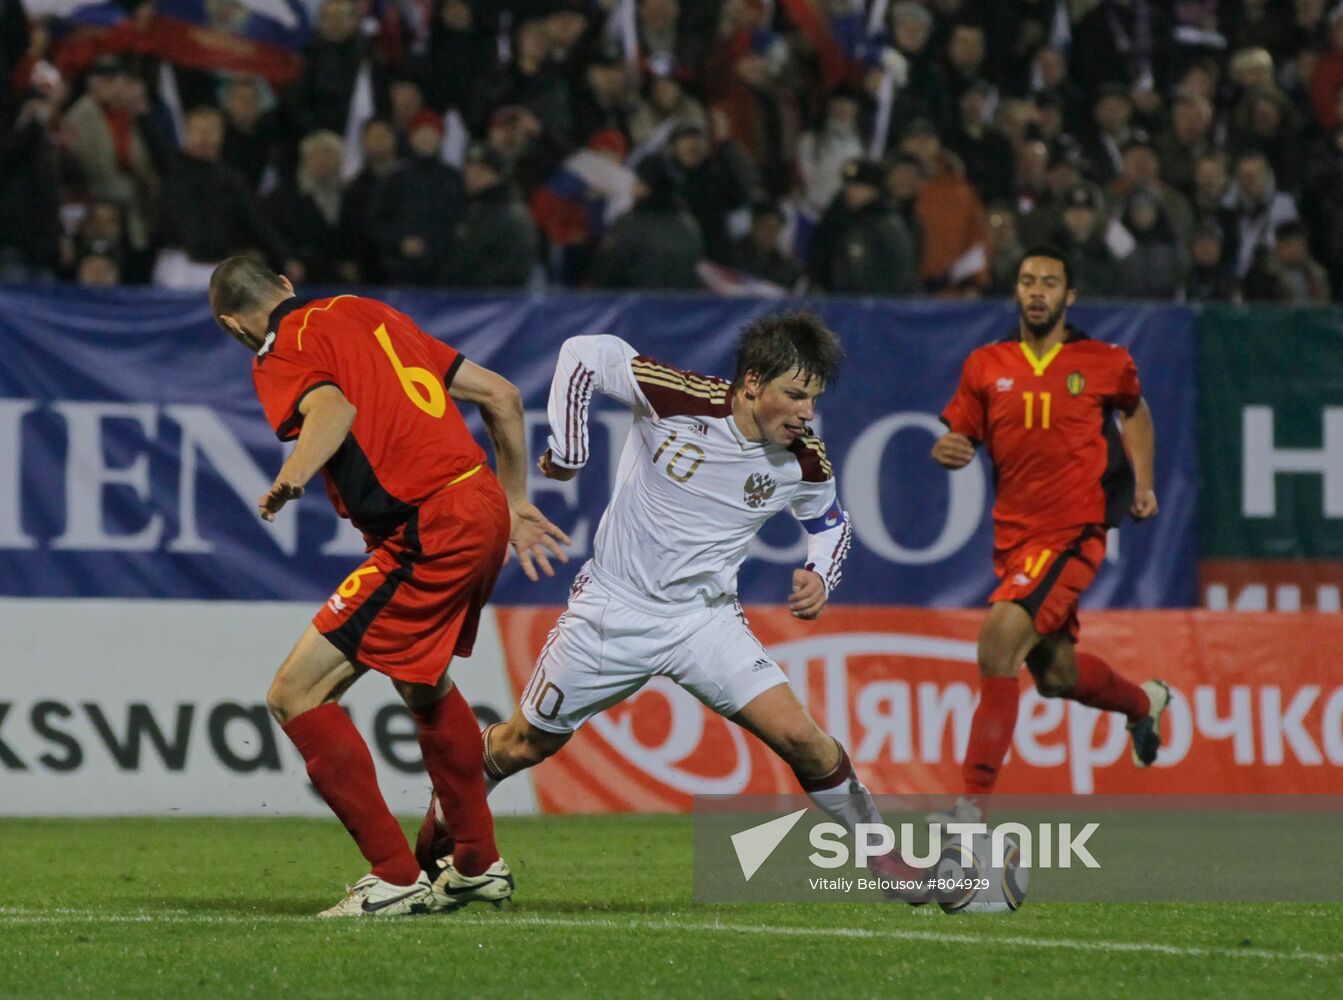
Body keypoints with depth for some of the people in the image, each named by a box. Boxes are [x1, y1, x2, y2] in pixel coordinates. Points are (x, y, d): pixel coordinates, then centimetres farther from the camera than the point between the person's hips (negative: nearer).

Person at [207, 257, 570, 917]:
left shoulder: (281, 355, -1)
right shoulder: (367, 313, 22)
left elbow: (333, 408, -26)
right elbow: (501, 396, 23)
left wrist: (290, 479, -38)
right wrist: (514, 503, 30)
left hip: (427, 533, -9)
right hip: (483, 506, 9)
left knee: (295, 695, -3)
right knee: (423, 685, 33)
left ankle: (396, 876, -3)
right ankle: (479, 864, 43)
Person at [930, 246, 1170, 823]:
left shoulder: (1103, 363, 1)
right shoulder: (986, 366, 5)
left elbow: (1135, 409, 21)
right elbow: (961, 434, 10)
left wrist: (1143, 483, 14)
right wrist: (949, 450, -13)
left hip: (1074, 532, -5)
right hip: (1014, 535, 5)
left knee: (1000, 640, -25)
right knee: (1056, 676, 16)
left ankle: (973, 807, -26)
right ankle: (1143, 701, 52)